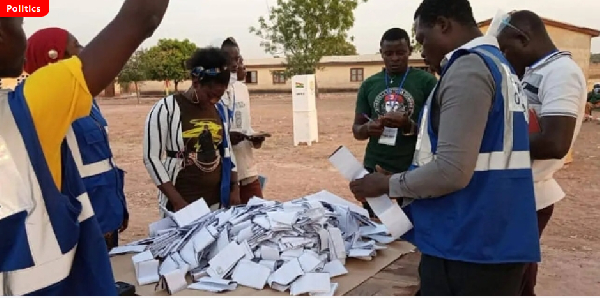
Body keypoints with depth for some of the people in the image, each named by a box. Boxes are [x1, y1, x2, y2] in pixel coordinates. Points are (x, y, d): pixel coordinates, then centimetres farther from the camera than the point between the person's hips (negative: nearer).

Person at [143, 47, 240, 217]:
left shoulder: (220, 110, 7)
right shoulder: (166, 109, -9)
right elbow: (151, 158, -10)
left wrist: (234, 188, 8)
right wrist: (177, 201, -15)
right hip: (181, 201, -4)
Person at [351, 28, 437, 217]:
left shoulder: (426, 81, -1)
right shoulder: (369, 84, 8)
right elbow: (356, 129, 10)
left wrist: (408, 125, -23)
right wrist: (367, 129, -13)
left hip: (413, 169, -3)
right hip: (374, 168, 3)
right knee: (373, 222, 10)